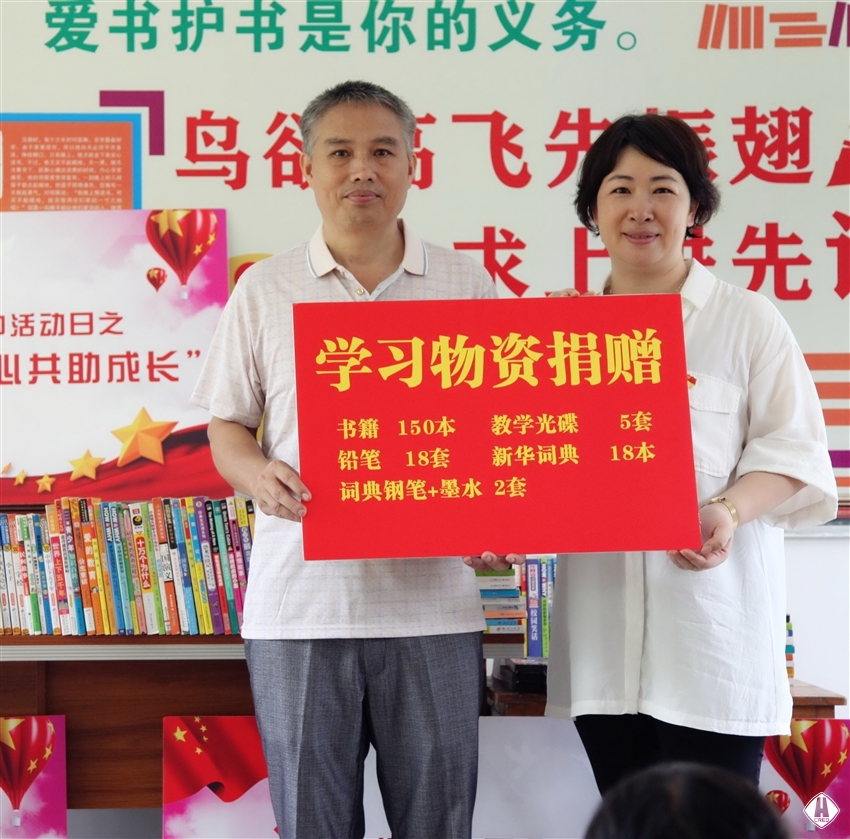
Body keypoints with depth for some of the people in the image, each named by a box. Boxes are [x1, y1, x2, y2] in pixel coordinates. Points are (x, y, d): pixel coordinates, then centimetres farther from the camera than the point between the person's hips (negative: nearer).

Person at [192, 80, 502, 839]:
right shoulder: (265, 288, 7)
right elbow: (227, 426, 11)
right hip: (300, 603, 0)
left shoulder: (466, 285, 7)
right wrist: (260, 477, -12)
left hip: (431, 598, 0)